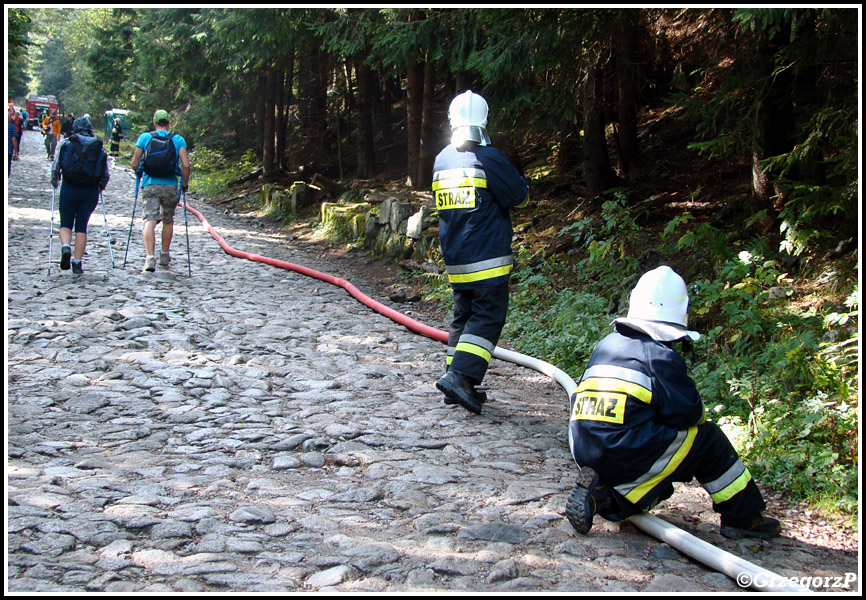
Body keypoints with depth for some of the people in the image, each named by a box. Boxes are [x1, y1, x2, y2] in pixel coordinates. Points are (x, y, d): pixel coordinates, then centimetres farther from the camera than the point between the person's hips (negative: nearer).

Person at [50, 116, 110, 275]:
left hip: (69, 189, -1)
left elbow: (56, 167, -3)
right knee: (81, 226, 10)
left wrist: (55, 182, 14)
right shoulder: (99, 147, 3)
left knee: (65, 224, 12)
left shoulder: (67, 143, 0)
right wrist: (100, 187, 20)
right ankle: (77, 262, 5)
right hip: (91, 191, 1)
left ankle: (65, 247, -17)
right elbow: (106, 175, 2)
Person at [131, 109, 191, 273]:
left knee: (150, 221, -7)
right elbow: (186, 165, -5)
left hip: (150, 185, -1)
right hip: (170, 186, 1)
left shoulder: (144, 137, 6)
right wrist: (185, 184, 9)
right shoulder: (178, 140, 5)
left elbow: (134, 164, 3)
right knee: (168, 221, 20)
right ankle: (164, 255, 31)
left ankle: (150, 258, -24)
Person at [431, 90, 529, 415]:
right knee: (488, 318, -2)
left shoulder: (441, 161, 8)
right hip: (488, 258, -7)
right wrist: (518, 179, 14)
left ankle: (455, 378, 16)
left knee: (463, 316, 15)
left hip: (454, 259, 7)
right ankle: (460, 375, -14)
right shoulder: (488, 158, -13)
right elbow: (520, 196, -6)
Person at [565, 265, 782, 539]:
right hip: (629, 458, -7)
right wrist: (698, 415, 16)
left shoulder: (605, 345, 11)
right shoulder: (660, 356, -11)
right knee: (708, 438, 10)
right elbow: (689, 412, -8)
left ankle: (601, 492, 2)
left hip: (586, 452, 7)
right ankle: (745, 518, 19)